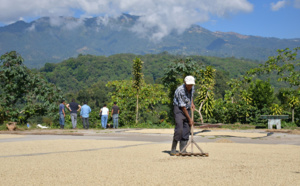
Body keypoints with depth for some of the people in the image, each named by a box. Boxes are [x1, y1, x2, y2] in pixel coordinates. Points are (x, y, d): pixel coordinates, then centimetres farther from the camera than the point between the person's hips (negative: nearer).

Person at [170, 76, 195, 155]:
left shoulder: (192, 88, -1)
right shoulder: (180, 90, -23)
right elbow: (183, 107, -19)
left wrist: (192, 103, 5)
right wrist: (189, 119, -15)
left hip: (187, 109, 7)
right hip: (179, 109, -7)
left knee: (186, 130, 1)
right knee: (179, 128, -17)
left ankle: (183, 150, 5)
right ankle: (173, 149, -7)